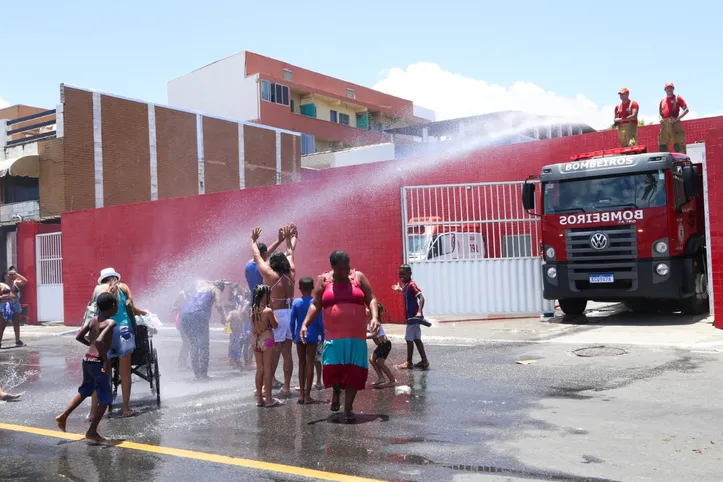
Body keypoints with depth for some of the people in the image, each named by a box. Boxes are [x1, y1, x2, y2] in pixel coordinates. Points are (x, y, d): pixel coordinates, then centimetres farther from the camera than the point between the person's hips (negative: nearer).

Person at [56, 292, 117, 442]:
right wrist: (106, 360, -22)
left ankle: (63, 416, 29)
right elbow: (100, 340, -30)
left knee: (85, 391, 29)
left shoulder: (94, 320, 8)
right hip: (98, 362, -8)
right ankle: (92, 432, 9)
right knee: (105, 399, 6)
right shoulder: (111, 322, -15)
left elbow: (79, 337, 13)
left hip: (87, 359, 8)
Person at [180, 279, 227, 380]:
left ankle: (196, 373, 14)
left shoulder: (200, 283, 24)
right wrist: (223, 317, 10)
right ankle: (203, 374, 0)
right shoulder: (215, 290, 10)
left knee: (193, 345, 15)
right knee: (204, 346, 5)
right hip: (200, 316, -5)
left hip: (185, 315, 5)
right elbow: (218, 305, -4)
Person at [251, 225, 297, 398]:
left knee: (274, 352, 0)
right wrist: (289, 238, 37)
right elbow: (290, 254, 23)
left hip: (276, 315, -5)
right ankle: (286, 387, 8)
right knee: (287, 353, 6)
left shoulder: (270, 275, -5)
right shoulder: (291, 275, 7)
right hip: (289, 314, 5)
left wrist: (254, 240, 22)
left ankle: (270, 380, 4)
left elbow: (257, 256, 8)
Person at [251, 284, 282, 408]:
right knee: (268, 369, 0)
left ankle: (259, 398, 17)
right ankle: (268, 399, 4)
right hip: (267, 340, -6)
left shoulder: (253, 310, 3)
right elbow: (275, 325, -4)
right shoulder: (268, 310, -14)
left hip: (256, 341, 6)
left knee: (259, 369, 12)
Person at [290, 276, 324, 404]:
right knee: (310, 364, 1)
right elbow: (319, 322, -7)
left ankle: (301, 394, 14)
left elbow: (292, 321, 0)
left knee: (301, 363, 13)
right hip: (312, 337, -2)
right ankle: (307, 395, 2)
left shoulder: (296, 302, -1)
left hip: (299, 336, 3)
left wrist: (293, 336, 12)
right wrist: (322, 336, 4)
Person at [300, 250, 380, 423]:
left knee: (354, 371, -3)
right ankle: (336, 391, 25)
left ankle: (348, 408, 10)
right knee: (331, 368, -9)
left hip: (356, 336, 0)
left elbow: (371, 299, 5)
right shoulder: (323, 280, 5)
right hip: (333, 336, 0)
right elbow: (315, 305, 4)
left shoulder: (358, 277, 5)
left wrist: (375, 317, -13)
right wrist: (305, 324, -8)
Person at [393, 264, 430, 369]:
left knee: (409, 339, -1)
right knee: (416, 339, 13)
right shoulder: (406, 285, 11)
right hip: (411, 316, 10)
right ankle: (424, 361, 18)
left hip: (413, 316, -10)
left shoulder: (411, 285, -18)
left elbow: (421, 298, -25)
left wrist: (419, 312, -35)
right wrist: (400, 289, 22)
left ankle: (409, 363, 8)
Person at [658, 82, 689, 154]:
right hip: (664, 125, 5)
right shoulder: (662, 101, 22)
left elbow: (686, 110, 0)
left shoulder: (678, 98, 7)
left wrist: (677, 118, -13)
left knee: (678, 145, -12)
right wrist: (661, 118, 7)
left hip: (674, 123, -5)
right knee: (662, 147, 3)